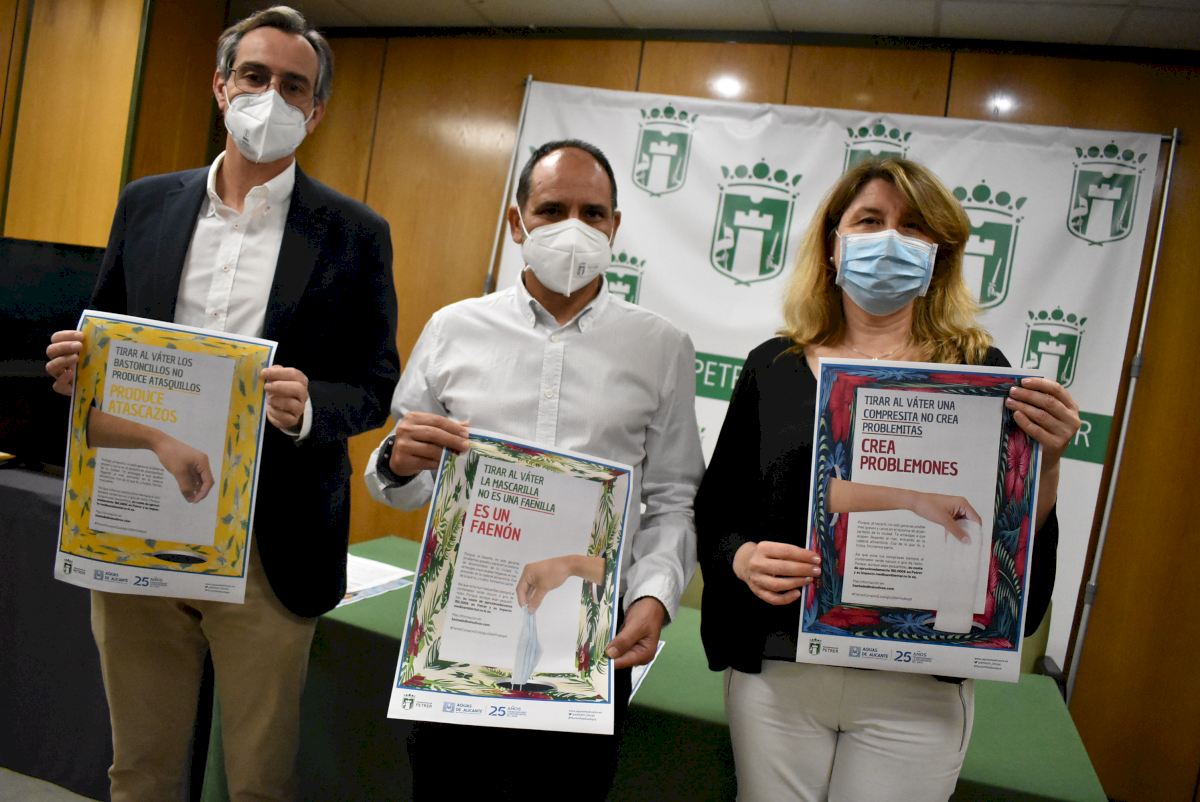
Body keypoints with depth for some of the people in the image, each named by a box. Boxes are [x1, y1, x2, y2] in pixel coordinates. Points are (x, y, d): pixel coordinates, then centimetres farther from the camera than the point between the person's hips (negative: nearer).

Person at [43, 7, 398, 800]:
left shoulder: (354, 233, -3)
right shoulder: (146, 205, 8)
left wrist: (308, 407, -23)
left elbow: (376, 384, -3)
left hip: (266, 550, -3)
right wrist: (76, 365, -8)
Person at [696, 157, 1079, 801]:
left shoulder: (981, 371, -2)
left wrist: (1047, 459, -17)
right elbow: (716, 512, 5)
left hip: (915, 691, -1)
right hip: (775, 669, 1)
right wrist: (742, 559, -15)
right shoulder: (773, 366, 1)